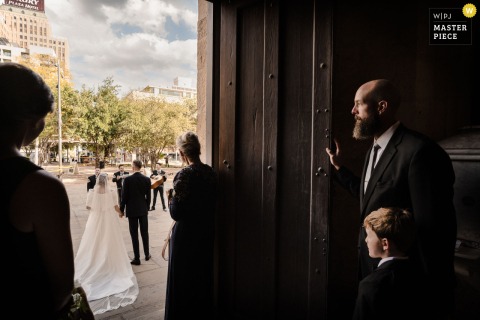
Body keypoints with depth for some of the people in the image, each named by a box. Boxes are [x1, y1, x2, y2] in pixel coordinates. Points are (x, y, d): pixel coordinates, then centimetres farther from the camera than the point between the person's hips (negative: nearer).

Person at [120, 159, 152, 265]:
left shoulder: (128, 179, -11)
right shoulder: (147, 179, -3)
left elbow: (124, 196, -9)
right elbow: (148, 196, 2)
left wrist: (122, 209, 3)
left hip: (132, 210, -3)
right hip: (143, 209, 3)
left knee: (134, 234, 4)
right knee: (144, 232, 14)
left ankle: (137, 258, 9)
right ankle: (147, 254, 24)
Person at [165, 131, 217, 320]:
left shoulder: (184, 175, -21)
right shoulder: (211, 172, -3)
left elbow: (176, 213, -21)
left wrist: (171, 197, -3)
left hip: (185, 235, -6)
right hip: (206, 233, 6)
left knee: (183, 279, 12)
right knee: (203, 275, 22)